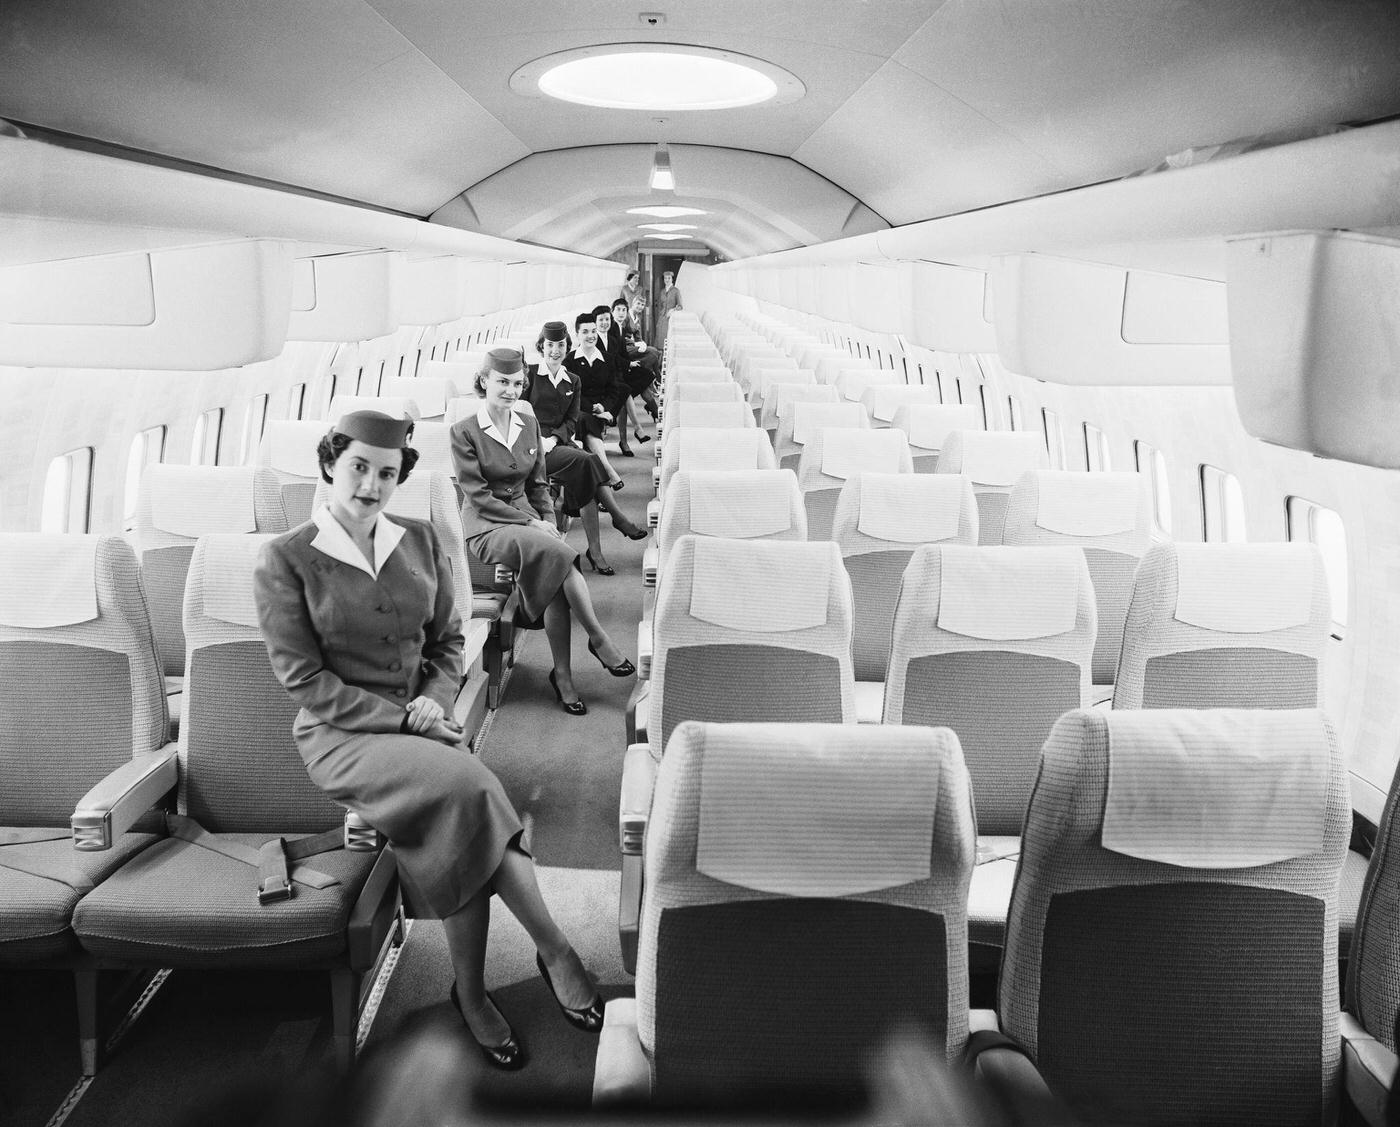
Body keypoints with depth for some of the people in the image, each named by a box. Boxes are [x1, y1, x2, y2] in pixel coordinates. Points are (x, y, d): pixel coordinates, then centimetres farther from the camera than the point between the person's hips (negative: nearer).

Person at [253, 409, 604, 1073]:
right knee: (469, 784, -32)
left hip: (421, 729, 4)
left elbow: (449, 642, 15)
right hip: (340, 738, -4)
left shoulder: (420, 542, 9)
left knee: (457, 828, -30)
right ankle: (555, 953, -20)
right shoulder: (284, 561, -5)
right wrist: (402, 719, -16)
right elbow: (304, 681, -8)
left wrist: (434, 700, -7)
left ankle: (471, 993, -14)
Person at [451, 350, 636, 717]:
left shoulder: (528, 424, 12)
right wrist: (531, 523, -15)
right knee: (559, 553, -31)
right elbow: (478, 497, -9)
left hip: (527, 519, 5)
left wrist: (549, 522, -1)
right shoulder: (464, 432, -5)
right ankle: (599, 639, -21)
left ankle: (562, 675, -19)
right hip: (487, 527, -5)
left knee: (555, 579, -26)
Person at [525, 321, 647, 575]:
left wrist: (553, 439, -10)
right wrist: (537, 439, -15)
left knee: (585, 476, -29)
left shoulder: (572, 381, 18)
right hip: (534, 446, -4)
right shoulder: (530, 374, 7)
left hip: (560, 441, 4)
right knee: (586, 461, -31)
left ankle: (595, 550, -31)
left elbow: (572, 421, 10)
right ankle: (618, 518, -28)